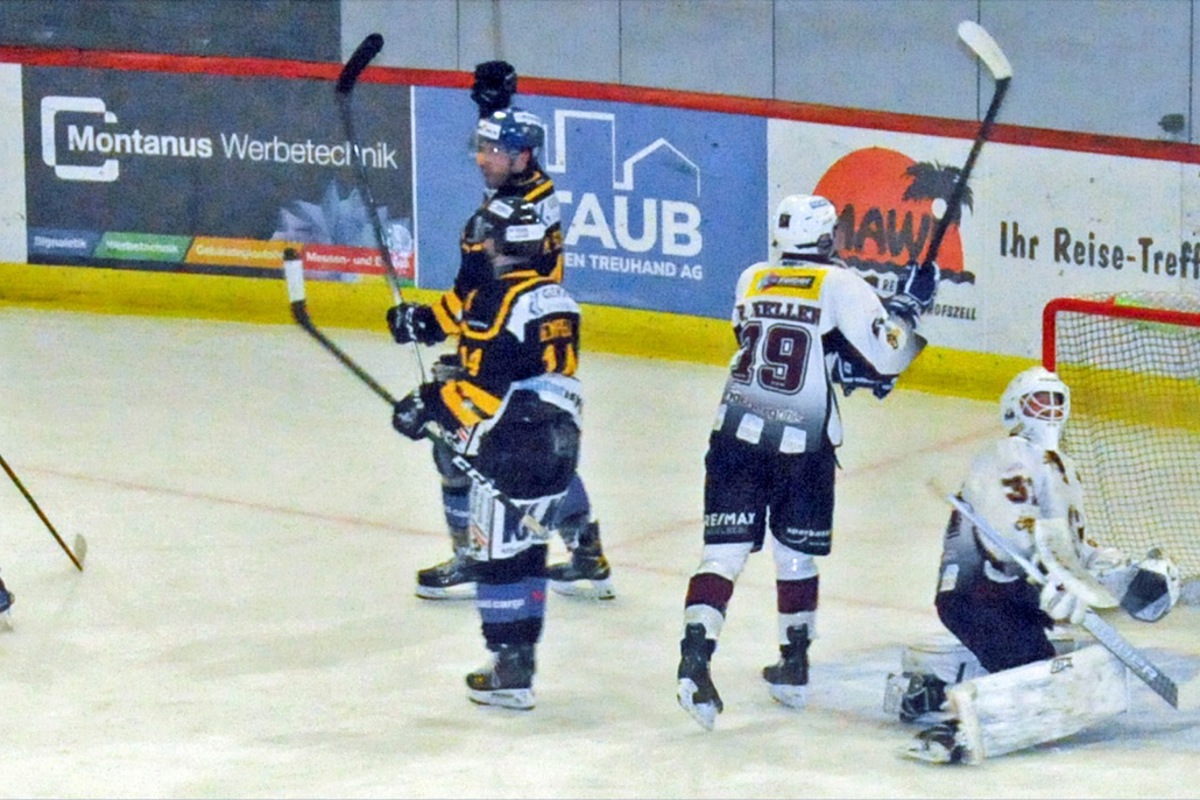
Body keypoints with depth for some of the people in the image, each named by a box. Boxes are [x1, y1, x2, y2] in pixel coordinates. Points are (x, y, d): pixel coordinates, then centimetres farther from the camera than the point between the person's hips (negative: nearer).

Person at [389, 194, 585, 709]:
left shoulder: (495, 299, -15)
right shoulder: (556, 297, 12)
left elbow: (483, 384, -20)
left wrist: (430, 405, -8)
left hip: (510, 452, -8)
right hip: (559, 446, 8)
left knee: (498, 556, -1)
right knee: (527, 552, 16)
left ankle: (510, 673, -2)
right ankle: (521, 660, 21)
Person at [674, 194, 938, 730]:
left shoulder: (751, 280, 10)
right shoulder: (841, 285, -4)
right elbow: (881, 363, -7)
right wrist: (909, 305, 8)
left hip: (737, 434, 2)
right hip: (803, 444, -2)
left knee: (724, 550, -1)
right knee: (796, 554, 15)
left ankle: (695, 655, -18)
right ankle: (794, 667, 24)